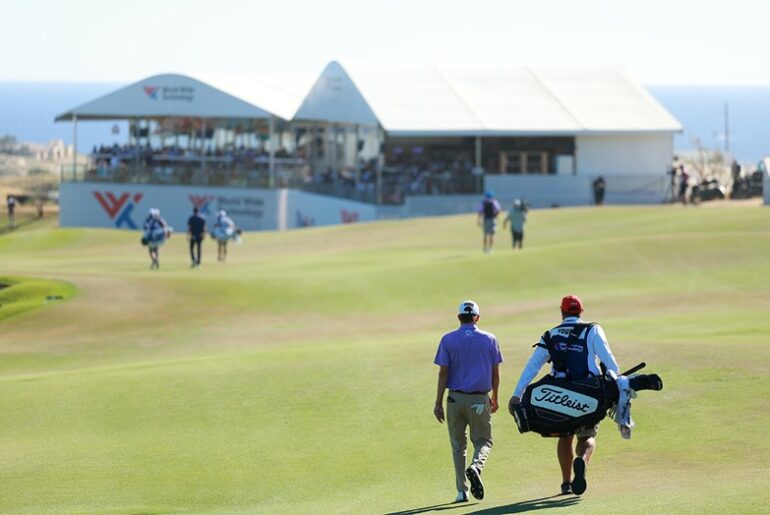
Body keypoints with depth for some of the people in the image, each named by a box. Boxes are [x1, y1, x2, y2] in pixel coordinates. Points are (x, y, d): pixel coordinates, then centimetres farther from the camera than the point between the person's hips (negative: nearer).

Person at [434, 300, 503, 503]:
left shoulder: (448, 340, -1)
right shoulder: (490, 340, 2)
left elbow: (443, 373, -5)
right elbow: (495, 373, 5)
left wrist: (438, 403, -3)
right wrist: (494, 399, 18)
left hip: (455, 399, 0)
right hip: (480, 399, 0)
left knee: (458, 446, 11)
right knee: (483, 441, 11)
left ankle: (462, 491, 8)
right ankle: (476, 466, -22)